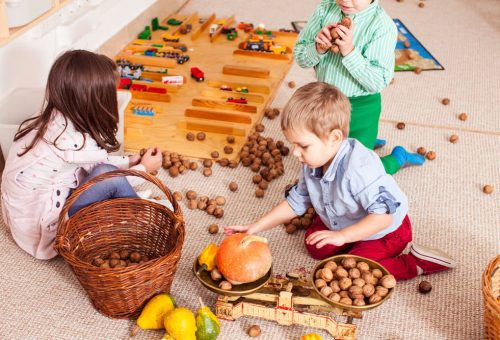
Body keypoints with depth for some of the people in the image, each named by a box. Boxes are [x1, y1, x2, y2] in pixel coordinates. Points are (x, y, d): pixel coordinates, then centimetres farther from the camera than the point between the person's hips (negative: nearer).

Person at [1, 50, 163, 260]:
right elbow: (108, 179, -8)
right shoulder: (76, 143, -27)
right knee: (108, 174, -18)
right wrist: (144, 169, 8)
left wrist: (127, 161, 14)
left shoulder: (52, 120, -5)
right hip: (39, 228, -8)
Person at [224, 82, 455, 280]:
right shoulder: (312, 163, -14)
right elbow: (297, 201, -1)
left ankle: (414, 264, -6)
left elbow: (383, 214, -40)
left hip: (385, 231, -8)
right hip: (342, 223, 8)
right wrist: (257, 227, -5)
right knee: (315, 247, 7)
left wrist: (342, 236, -45)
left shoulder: (358, 168, -41)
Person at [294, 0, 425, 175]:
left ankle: (399, 157, 28)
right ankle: (366, 140, 43)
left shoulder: (383, 26, -21)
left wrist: (350, 52, -34)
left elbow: (378, 82, -23)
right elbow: (300, 55, -5)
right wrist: (318, 49, -26)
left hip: (360, 109, -5)